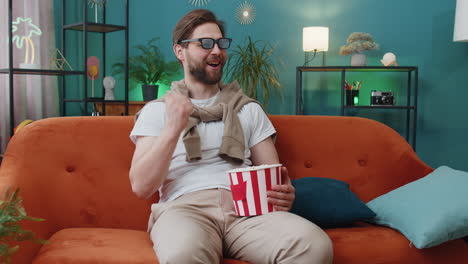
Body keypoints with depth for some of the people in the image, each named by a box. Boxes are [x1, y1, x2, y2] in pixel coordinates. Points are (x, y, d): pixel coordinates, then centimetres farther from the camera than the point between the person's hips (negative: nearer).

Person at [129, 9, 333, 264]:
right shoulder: (156, 110, 13)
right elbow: (141, 186, 1)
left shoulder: (249, 109, 20)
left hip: (245, 207, 3)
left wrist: (284, 193, -10)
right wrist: (173, 128, -12)